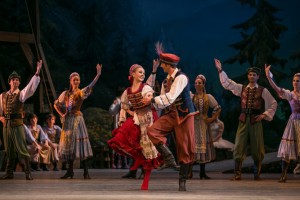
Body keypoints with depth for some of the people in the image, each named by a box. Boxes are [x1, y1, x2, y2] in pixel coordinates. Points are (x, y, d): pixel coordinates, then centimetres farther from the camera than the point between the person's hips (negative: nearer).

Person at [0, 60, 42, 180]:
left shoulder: (21, 94, -2)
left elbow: (32, 87, -18)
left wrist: (37, 73, -29)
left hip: (17, 125, -4)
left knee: (21, 149, -7)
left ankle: (28, 173, -4)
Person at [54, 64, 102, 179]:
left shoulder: (82, 93, 0)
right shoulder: (66, 94, 9)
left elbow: (91, 85, -17)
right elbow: (56, 105, 19)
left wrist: (98, 74, -30)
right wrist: (62, 114, 5)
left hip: (77, 119, -3)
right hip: (68, 120, 3)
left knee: (80, 143, -9)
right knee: (68, 144, 4)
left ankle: (86, 171, -9)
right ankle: (70, 171, 12)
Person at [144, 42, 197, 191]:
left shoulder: (181, 78, -14)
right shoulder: (166, 81, 12)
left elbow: (170, 97, -23)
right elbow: (163, 100, 15)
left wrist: (153, 100, -19)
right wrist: (151, 103, -1)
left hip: (183, 115, -7)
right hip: (170, 114, 7)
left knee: (184, 148, -3)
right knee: (152, 130, -17)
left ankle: (182, 181, 6)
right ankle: (169, 159, -13)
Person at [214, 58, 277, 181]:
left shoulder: (263, 91, 4)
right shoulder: (241, 88, 11)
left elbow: (273, 104, 9)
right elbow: (227, 83, 9)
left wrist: (264, 115, 0)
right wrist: (220, 71, 2)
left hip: (256, 120, -2)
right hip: (243, 120, 2)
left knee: (257, 148, 1)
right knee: (239, 147, -3)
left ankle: (257, 174, 12)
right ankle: (237, 174, -1)